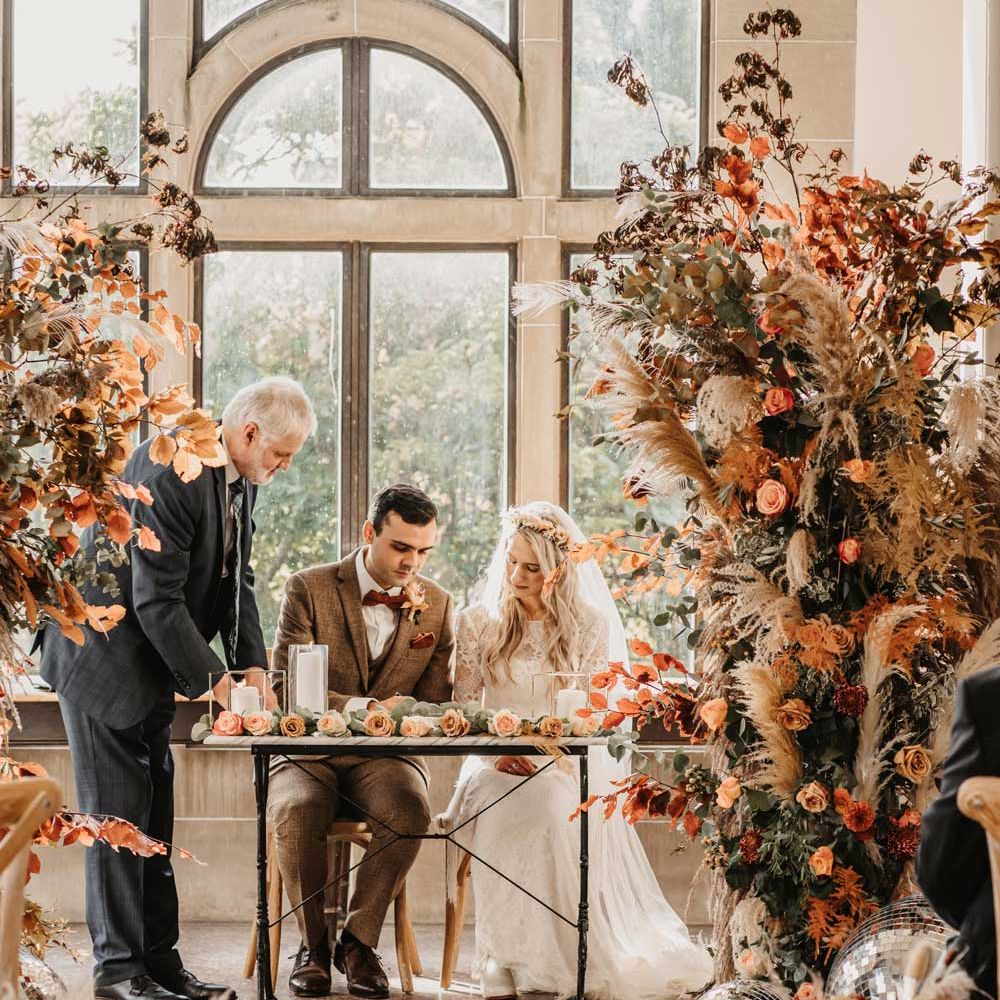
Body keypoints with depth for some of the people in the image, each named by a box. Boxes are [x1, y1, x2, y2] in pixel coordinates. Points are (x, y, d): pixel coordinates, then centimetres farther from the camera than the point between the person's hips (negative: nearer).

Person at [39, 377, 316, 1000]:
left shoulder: (242, 479, 2)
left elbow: (237, 580, 10)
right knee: (119, 818, -5)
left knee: (155, 816, 10)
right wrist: (214, 683, -22)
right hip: (105, 659, -9)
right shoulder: (171, 472, -27)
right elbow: (156, 602, -27)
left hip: (150, 666, 9)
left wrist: (253, 668, -2)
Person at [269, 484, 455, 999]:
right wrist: (360, 707, -26)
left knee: (410, 811, -33)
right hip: (309, 753, -2)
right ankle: (313, 943, -11)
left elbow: (435, 700, 8)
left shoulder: (437, 604, 7)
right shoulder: (308, 589, -4)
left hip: (385, 759, 2)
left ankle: (359, 939, -14)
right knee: (298, 813, -35)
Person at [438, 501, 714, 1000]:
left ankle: (565, 959, -33)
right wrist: (498, 752, -12)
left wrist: (555, 756, -16)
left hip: (569, 768, -1)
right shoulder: (479, 623, 10)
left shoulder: (591, 626, 6)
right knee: (502, 813, -34)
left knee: (554, 808, -37)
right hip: (497, 765, 1)